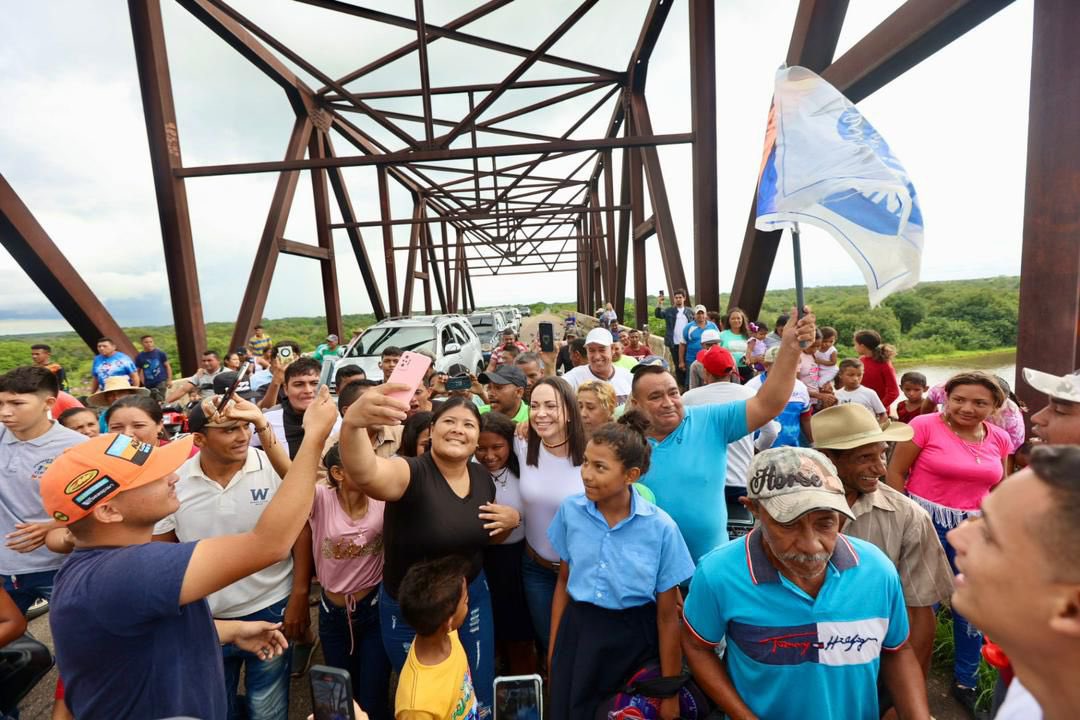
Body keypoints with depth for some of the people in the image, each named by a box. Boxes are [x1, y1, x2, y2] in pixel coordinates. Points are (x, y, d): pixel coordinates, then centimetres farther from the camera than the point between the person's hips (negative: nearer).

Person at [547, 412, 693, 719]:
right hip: (578, 631, 2)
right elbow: (563, 582, 3)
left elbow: (667, 615, -9)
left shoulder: (661, 528, -19)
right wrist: (554, 648, 9)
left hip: (635, 638, -2)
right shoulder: (570, 510, -11)